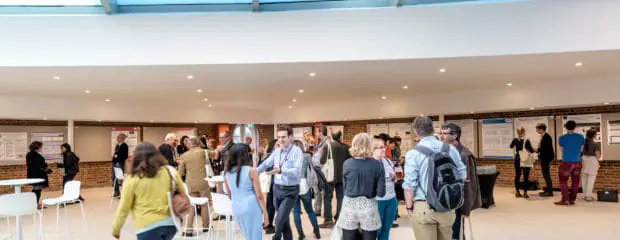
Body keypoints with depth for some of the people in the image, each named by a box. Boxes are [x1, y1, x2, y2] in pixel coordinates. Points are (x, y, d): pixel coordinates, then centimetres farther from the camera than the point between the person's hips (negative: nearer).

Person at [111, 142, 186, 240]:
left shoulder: (132, 179, -5)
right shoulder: (171, 171, 1)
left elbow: (123, 208, 0)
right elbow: (183, 196, 10)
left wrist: (115, 229, 15)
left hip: (147, 226, -3)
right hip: (170, 222, 4)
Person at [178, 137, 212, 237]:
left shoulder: (183, 156, 0)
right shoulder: (202, 152, -5)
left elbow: (181, 173, 1)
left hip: (190, 184, 2)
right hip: (202, 182, -2)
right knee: (204, 204, 12)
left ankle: (189, 229, 4)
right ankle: (205, 227, 21)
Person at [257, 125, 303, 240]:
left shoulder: (297, 151, -14)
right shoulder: (276, 152, 6)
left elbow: (297, 171, -25)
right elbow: (265, 164, 14)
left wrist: (280, 171, -37)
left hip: (290, 191, -6)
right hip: (277, 189, 6)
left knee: (280, 219, -11)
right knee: (284, 220, 16)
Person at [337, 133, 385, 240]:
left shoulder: (347, 164, -7)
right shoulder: (377, 165, -9)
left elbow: (345, 187, 3)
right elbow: (381, 193, -7)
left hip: (350, 206, 0)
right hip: (368, 207, 0)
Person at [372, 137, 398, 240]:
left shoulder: (388, 161, 8)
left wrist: (394, 176, -3)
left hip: (391, 199, 6)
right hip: (377, 200, -6)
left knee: (386, 229, 17)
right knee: (376, 229, 4)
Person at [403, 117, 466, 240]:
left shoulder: (413, 153, -12)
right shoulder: (451, 149, 1)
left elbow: (409, 184, -13)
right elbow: (462, 175, 9)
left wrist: (409, 207, -1)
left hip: (423, 208, -4)